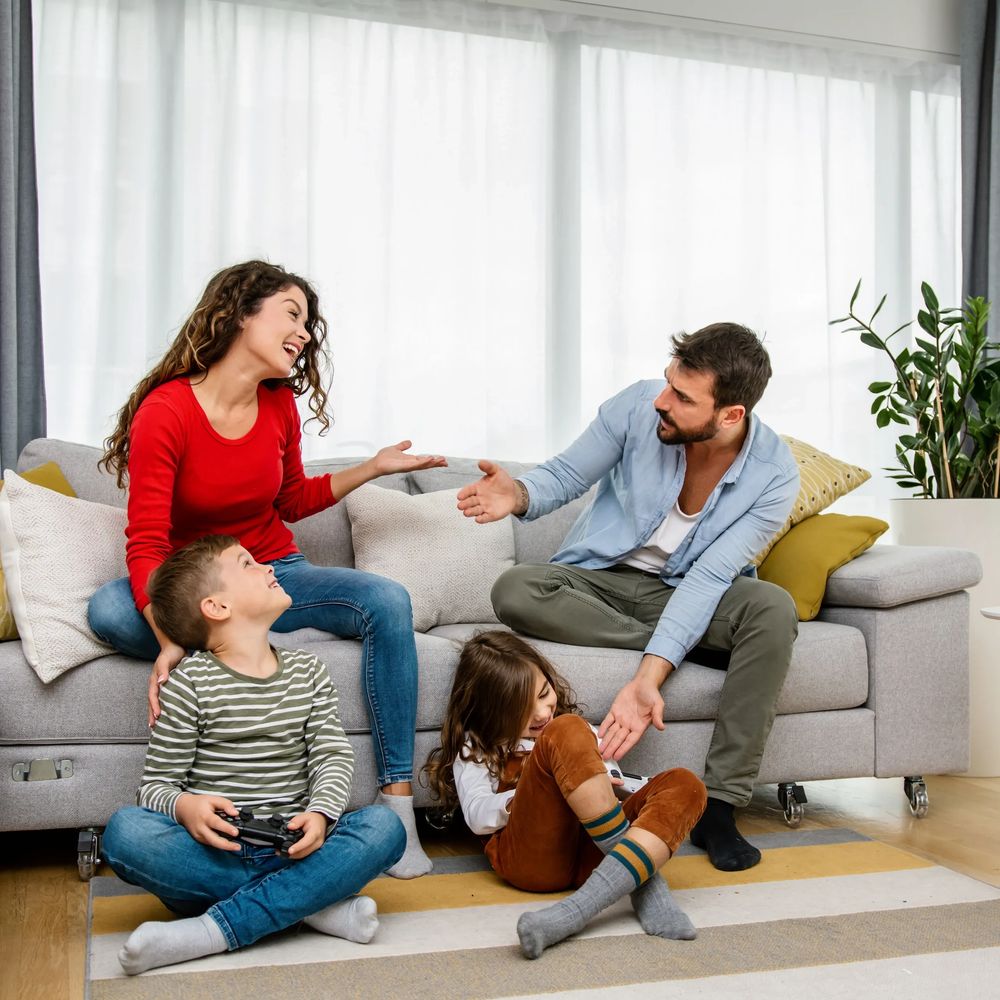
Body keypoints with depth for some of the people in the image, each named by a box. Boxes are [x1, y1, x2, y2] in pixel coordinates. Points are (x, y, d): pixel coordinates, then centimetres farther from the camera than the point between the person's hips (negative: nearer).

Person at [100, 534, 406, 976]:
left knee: (384, 826, -23)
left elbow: (333, 755, 3)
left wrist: (320, 814, -18)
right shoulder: (190, 683, -1)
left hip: (291, 844, 3)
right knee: (125, 830, -30)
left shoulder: (306, 670, 11)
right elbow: (156, 782, -2)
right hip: (214, 849, -2)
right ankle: (313, 902, -26)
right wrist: (185, 807, -25)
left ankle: (212, 930, -27)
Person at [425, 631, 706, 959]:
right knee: (565, 731, -25)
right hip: (531, 854, -4)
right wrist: (543, 792, -13)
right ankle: (642, 876, -26)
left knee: (685, 784, -20)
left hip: (592, 848, 5)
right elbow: (477, 816, 1)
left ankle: (577, 910, -40)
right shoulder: (476, 747, 17)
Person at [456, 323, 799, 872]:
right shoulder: (639, 406, -18)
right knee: (515, 591, -32)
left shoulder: (774, 475, -19)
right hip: (599, 580, 1)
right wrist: (520, 494, -31)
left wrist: (646, 679, -36)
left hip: (685, 593, -1)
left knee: (774, 609, -33)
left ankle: (718, 805, -25)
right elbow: (566, 474, -6)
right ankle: (698, 648, -21)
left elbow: (706, 578, -25)